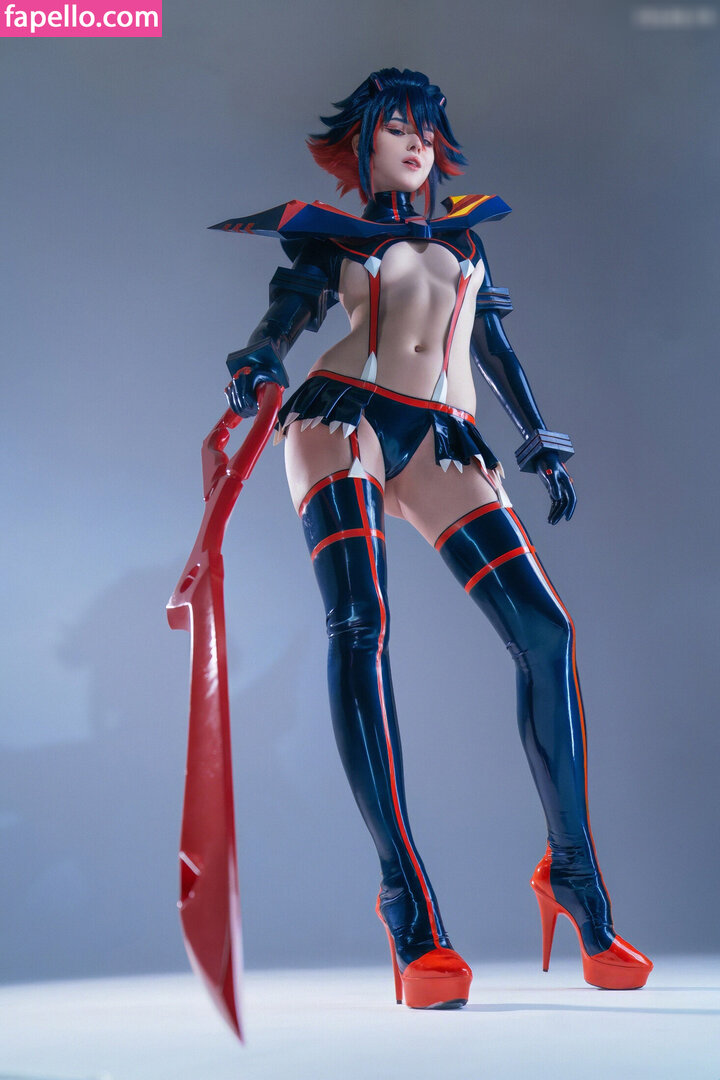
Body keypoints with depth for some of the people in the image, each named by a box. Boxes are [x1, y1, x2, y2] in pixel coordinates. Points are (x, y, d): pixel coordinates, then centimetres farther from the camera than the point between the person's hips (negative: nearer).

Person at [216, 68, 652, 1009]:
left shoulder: (465, 235, 31)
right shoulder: (333, 232, 21)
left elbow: (494, 347, 30)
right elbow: (289, 314, 6)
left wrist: (539, 439, 22)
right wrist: (260, 364, -16)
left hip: (440, 438, 3)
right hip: (345, 413, -2)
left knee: (545, 631, -13)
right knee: (359, 624, -24)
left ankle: (572, 873, 0)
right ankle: (412, 916, -26)